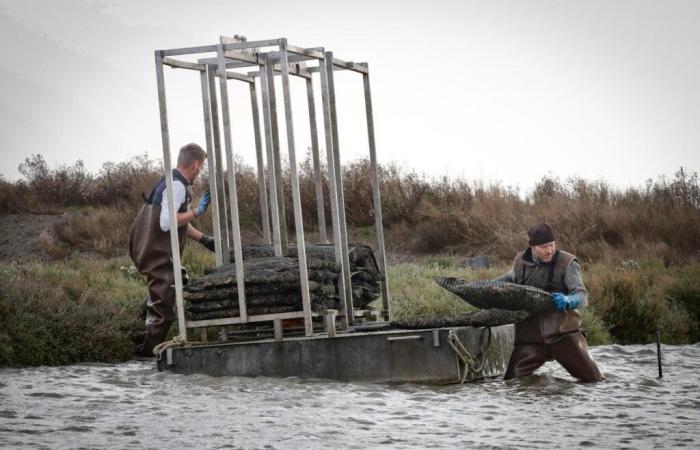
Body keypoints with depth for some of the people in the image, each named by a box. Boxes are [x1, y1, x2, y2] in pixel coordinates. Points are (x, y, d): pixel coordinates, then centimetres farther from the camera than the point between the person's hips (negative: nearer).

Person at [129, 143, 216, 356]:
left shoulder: (171, 182, 16)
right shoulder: (177, 186, -17)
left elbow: (179, 222, 25)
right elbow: (167, 223, -27)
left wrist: (204, 239, 25)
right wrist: (197, 211, -20)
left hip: (149, 249, 10)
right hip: (157, 253, -10)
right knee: (163, 301, -4)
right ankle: (150, 346, 3)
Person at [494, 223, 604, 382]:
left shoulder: (567, 263, -4)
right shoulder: (520, 262, 8)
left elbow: (582, 295, -10)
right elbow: (509, 279, 30)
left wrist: (568, 301, -32)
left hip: (564, 333, -3)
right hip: (530, 337, 3)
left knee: (593, 378, -6)